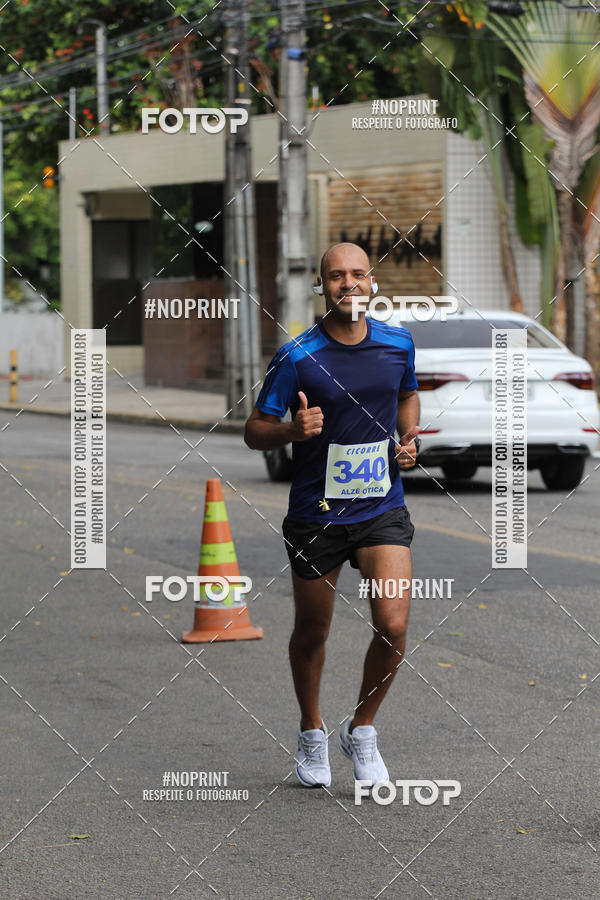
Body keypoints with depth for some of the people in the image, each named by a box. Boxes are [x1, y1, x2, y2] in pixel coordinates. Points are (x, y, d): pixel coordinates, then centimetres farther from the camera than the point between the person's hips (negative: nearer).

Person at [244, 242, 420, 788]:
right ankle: (312, 734, 37)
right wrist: (293, 430, -25)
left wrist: (408, 440, 4)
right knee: (312, 632, 12)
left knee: (393, 626, -14)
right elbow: (255, 431, -5)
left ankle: (361, 730, 10)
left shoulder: (398, 344, 1)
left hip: (383, 510, 2)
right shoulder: (297, 358, -11)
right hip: (316, 513, -2)